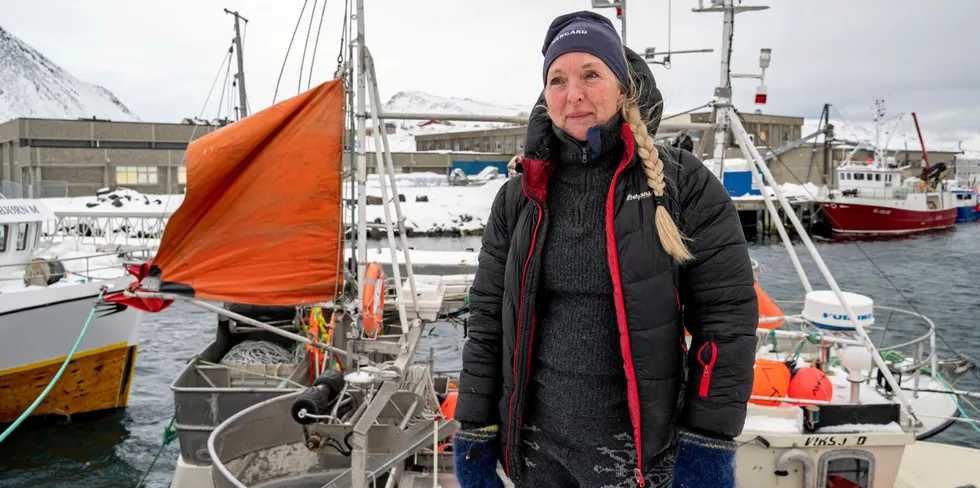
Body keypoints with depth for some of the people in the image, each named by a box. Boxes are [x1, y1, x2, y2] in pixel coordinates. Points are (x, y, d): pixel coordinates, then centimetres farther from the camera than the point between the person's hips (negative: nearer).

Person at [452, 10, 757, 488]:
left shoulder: (683, 185, -7)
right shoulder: (519, 196, 2)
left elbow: (727, 315, -7)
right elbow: (488, 319, 5)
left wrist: (708, 442, -9)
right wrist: (474, 430, 4)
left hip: (634, 447, -3)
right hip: (533, 445, 3)